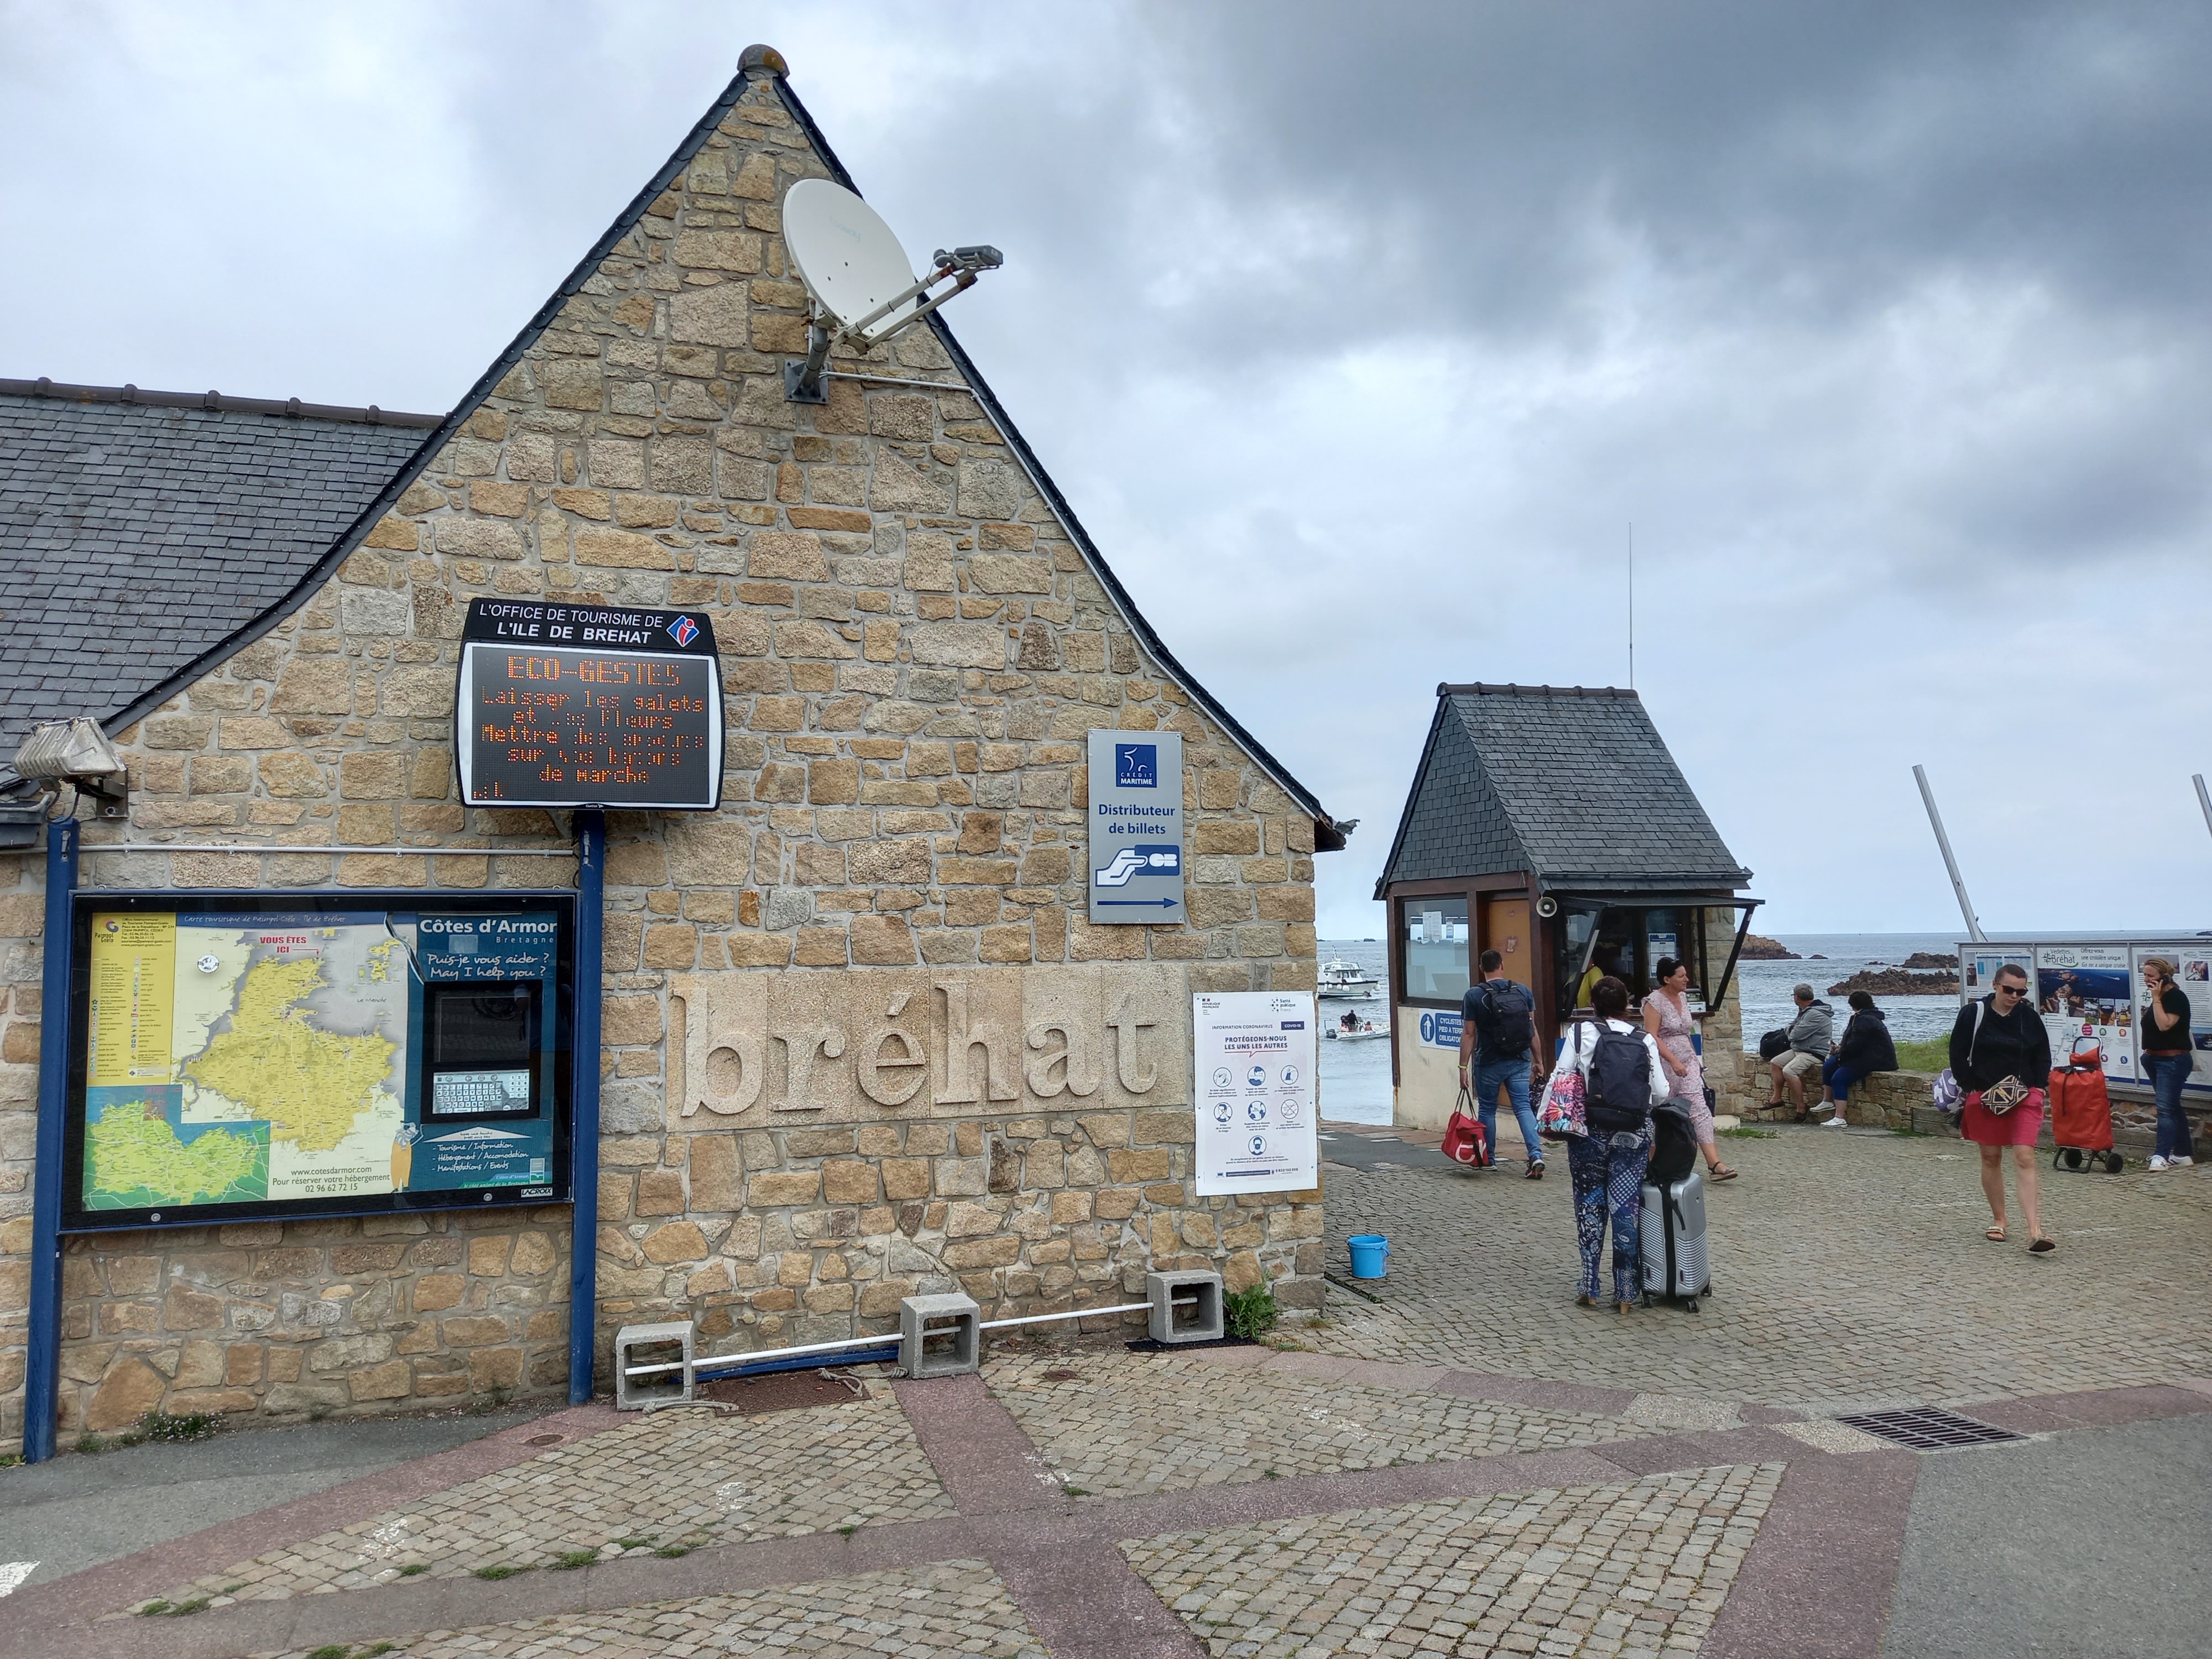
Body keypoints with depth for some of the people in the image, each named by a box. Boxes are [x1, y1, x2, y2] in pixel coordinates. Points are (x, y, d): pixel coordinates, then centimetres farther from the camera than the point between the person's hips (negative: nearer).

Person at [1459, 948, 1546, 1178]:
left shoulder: (1474, 995, -8)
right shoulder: (1523, 991, 2)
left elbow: (1469, 1034, -9)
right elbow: (1532, 1029, 5)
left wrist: (1463, 1066, -6)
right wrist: (1537, 1061, 12)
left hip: (1489, 1063, -2)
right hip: (1520, 1062, 3)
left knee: (1487, 1109, 12)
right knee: (1523, 1107, 4)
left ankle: (1488, 1159, 22)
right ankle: (1536, 1155, -11)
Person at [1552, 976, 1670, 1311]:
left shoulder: (1581, 1033, -2)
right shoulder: (1645, 1040, 3)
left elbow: (1560, 1079, -9)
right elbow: (1662, 1093, 2)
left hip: (1591, 1133, -1)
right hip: (1635, 1136, 1)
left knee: (1590, 1207, 9)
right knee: (1627, 1208, 5)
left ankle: (1590, 1290, 12)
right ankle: (1626, 1294, 9)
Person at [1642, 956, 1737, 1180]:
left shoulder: (1683, 997, 11)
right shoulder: (1655, 1002, -12)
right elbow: (1652, 1037, -18)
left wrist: (1694, 1056, 20)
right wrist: (1674, 1061, -24)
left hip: (1688, 1061, 6)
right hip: (1665, 1063, -6)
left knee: (1698, 1107, -7)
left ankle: (1714, 1162, -15)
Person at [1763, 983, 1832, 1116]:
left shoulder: (1815, 1014, -22)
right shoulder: (1805, 1011, 14)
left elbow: (1796, 1035, -24)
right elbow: (1791, 1029, 19)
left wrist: (1793, 1032, 0)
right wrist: (1793, 1029, -5)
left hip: (1814, 1053, -11)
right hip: (1799, 1050, 11)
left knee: (1789, 1071, -28)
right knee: (1775, 1063, 12)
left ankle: (1801, 1108, -21)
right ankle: (1777, 1098, 14)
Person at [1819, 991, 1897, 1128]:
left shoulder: (1864, 1020, -18)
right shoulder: (1863, 1017, 17)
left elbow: (1855, 1045, -23)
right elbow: (1856, 1041, 23)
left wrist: (1841, 1055, -7)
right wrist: (1842, 1047, 8)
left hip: (1874, 1060, -12)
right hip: (1864, 1057, 12)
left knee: (1839, 1078, -23)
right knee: (1828, 1066, 13)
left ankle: (1839, 1119, -26)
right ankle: (1827, 1101, 25)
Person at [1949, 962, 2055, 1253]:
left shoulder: (2030, 1017, 2)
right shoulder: (1973, 1014, -5)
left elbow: (2043, 1058, 12)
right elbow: (1958, 1056, -1)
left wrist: (2034, 1087, -1)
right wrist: (1972, 1089, -6)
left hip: (2024, 1097, 1)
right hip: (1984, 1097, 0)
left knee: (2025, 1158, -10)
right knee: (1991, 1158, 10)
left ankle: (2034, 1230, -14)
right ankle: (1998, 1220, 25)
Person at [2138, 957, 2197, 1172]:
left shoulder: (2176, 997, -14)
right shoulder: (2158, 997, 13)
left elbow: (2164, 1025, -26)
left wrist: (2156, 999, -21)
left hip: (2173, 1060, -10)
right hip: (2155, 1058, 10)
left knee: (2166, 1108, -14)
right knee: (2173, 1108, 15)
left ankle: (2162, 1156, -18)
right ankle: (2184, 1154, 22)